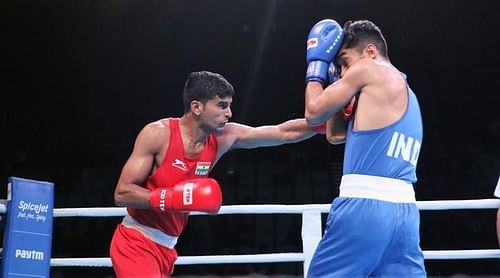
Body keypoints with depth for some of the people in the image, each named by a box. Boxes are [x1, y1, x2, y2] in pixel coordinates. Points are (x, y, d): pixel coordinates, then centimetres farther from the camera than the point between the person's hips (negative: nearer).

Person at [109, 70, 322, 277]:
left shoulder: (224, 138, -1)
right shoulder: (157, 134, -17)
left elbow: (284, 133, 1)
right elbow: (122, 194, -18)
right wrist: (173, 197, -28)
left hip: (165, 249, 7)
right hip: (136, 245, -7)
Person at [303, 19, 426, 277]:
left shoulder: (368, 70, 0)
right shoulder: (407, 93, 25)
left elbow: (314, 112, 5)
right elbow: (335, 134, 29)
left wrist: (317, 63, 18)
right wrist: (335, 78, 28)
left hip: (364, 206, -8)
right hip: (404, 211, 8)